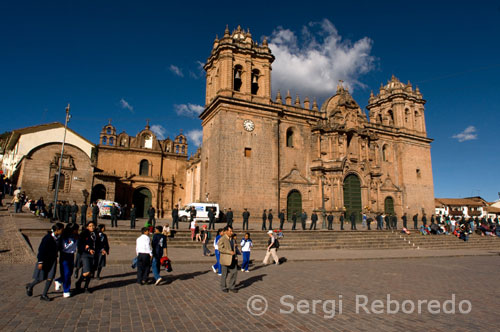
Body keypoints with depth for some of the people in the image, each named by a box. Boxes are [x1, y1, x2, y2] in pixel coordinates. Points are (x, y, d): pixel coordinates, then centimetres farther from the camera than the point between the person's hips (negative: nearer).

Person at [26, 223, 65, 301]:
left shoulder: (58, 238, -2)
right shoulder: (47, 238, -22)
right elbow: (41, 250, -19)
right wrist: (40, 262, -18)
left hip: (53, 259, 6)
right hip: (44, 259, -6)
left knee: (50, 277, 0)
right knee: (41, 278, 4)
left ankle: (44, 295, 11)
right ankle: (30, 286, 35)